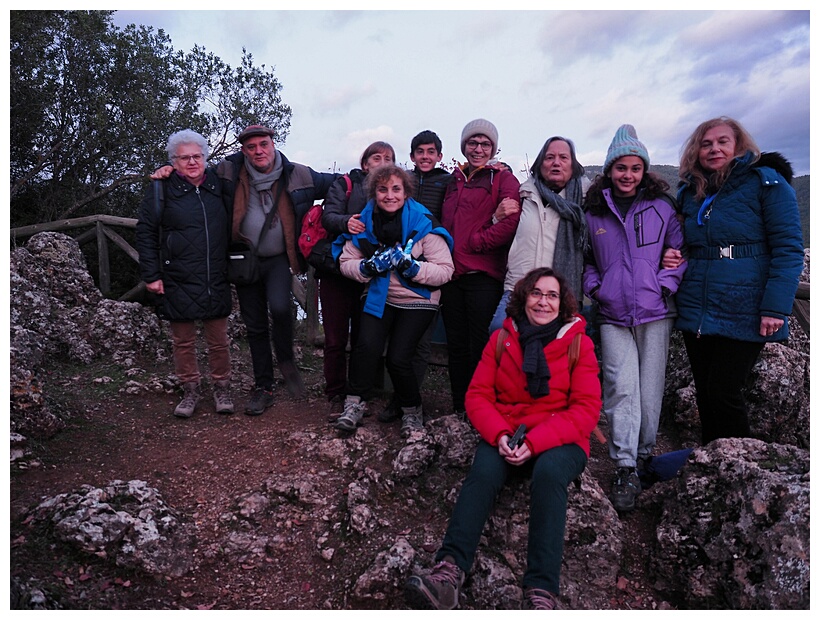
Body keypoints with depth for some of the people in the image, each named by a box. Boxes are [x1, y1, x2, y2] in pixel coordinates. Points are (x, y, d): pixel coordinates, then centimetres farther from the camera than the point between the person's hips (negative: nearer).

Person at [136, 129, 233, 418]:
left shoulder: (217, 184, 9)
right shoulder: (162, 188, 0)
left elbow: (230, 228, 20)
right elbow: (145, 232, 1)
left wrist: (230, 264, 15)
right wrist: (151, 274, -5)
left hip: (216, 281, 2)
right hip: (178, 282, -2)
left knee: (219, 339, 8)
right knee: (183, 341, 8)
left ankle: (221, 388, 25)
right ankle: (190, 390, 24)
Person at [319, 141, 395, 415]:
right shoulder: (345, 184, 6)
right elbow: (328, 216, -7)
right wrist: (346, 222, -29)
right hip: (338, 270, -1)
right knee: (336, 338, 0)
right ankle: (336, 395, 13)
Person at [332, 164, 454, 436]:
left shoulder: (423, 223, -13)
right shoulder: (365, 222, -2)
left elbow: (446, 270, -14)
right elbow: (346, 263, 1)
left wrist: (412, 266, -28)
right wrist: (368, 267, -19)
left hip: (417, 301, -2)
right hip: (378, 297, 3)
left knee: (398, 358, -14)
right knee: (368, 345, -22)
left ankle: (412, 410, 13)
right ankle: (355, 403, -1)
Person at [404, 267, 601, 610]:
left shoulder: (579, 343, 1)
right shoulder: (502, 338, 7)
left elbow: (586, 409, -6)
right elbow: (477, 395, 3)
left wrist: (535, 442, -19)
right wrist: (500, 434, -17)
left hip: (559, 441, -1)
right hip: (505, 437, 2)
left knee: (548, 472, -34)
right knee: (483, 471, -29)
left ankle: (541, 592, -38)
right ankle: (450, 570, -39)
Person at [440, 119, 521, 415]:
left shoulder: (503, 178, 1)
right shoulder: (454, 180, 19)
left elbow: (511, 223, -13)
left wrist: (473, 242, -12)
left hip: (484, 276, -6)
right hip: (452, 274, 6)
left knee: (481, 349, -2)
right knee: (456, 347, 12)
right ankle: (459, 410, 26)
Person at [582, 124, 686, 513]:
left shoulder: (662, 206, 4)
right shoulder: (593, 211, 9)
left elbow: (681, 249, 6)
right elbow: (586, 257, 20)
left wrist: (666, 284, -7)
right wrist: (593, 286, 5)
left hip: (655, 312, 0)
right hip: (612, 315, 1)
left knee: (650, 389, 5)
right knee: (621, 387, -9)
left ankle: (644, 456, 23)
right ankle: (625, 469, -4)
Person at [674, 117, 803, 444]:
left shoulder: (765, 181, -3)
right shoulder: (689, 193, 13)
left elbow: (788, 248, -10)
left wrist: (776, 307, -18)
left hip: (743, 314, -5)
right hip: (696, 312, 5)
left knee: (723, 393, -4)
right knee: (705, 394, 10)